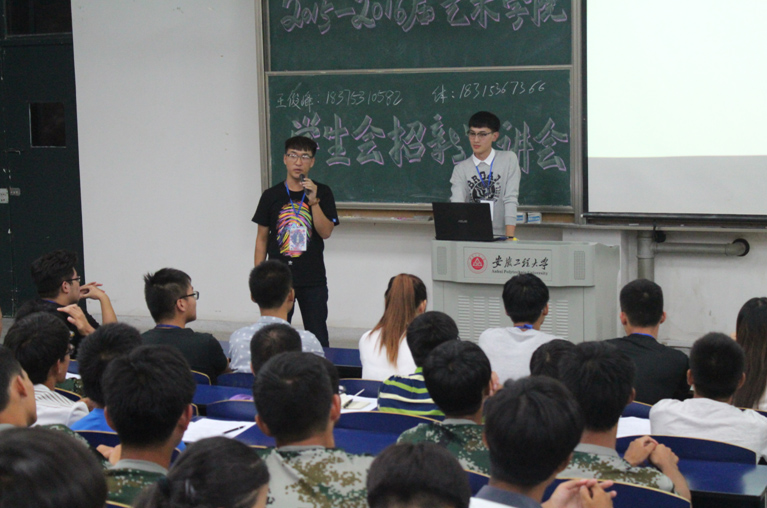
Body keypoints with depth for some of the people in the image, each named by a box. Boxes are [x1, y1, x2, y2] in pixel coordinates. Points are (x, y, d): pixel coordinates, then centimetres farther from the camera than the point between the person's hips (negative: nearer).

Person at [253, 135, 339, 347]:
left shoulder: (322, 193, 1)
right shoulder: (271, 196, 2)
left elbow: (326, 232, -8)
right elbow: (262, 238, 6)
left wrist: (313, 201, -19)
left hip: (313, 280, 0)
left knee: (318, 338, 5)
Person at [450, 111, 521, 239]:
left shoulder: (509, 159, 6)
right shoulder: (461, 168, 10)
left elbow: (510, 199, -2)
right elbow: (456, 204, -4)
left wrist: (509, 238, -12)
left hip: (499, 237, -1)